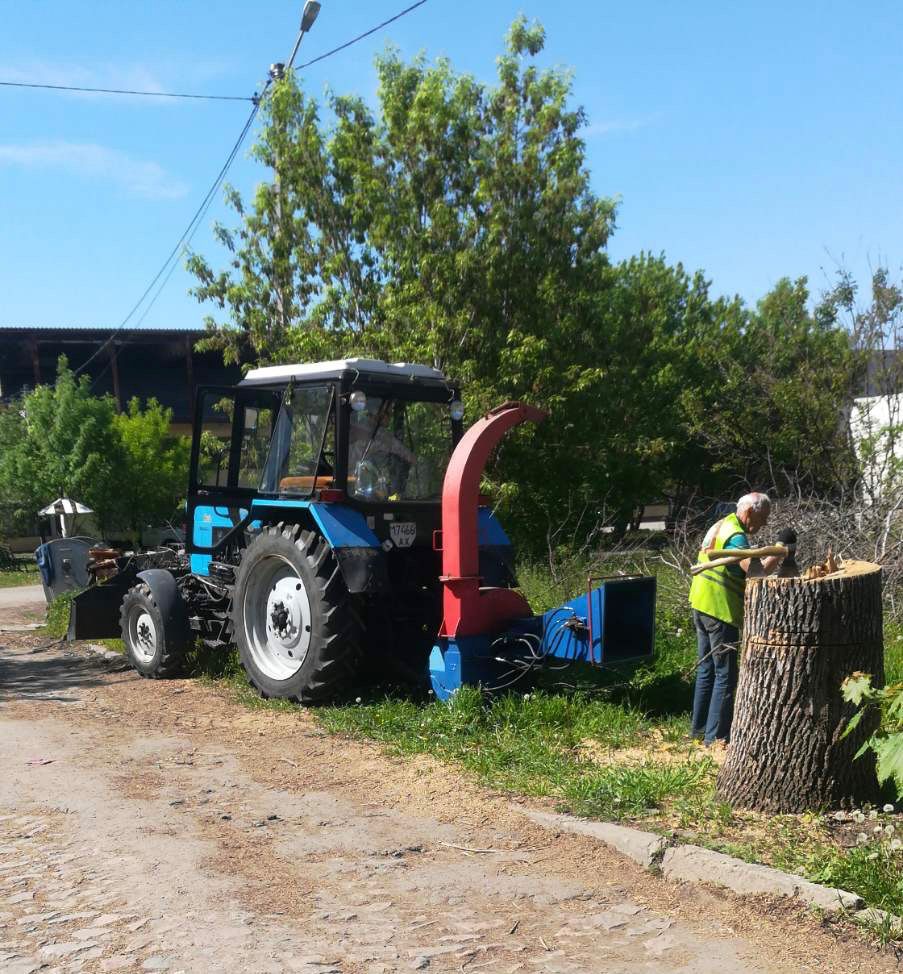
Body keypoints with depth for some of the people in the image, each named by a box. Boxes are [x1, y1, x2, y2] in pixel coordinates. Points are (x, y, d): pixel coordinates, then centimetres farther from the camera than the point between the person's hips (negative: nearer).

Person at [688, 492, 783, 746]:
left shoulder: (720, 525, 13)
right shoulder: (736, 536, -17)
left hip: (701, 604, 10)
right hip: (720, 610, -10)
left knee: (707, 669, 17)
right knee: (726, 675, -3)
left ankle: (699, 728, 24)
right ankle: (716, 736, 0)